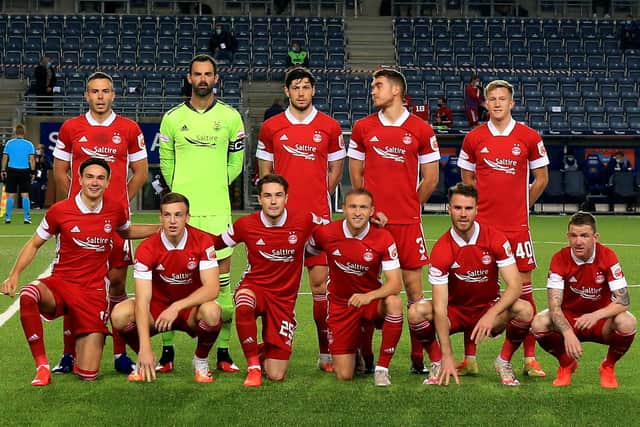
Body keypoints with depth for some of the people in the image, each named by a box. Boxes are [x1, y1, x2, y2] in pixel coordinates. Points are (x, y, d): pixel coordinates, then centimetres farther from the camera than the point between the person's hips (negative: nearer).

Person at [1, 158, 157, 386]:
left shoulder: (116, 209, 1)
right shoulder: (60, 211, -6)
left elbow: (127, 231, 24)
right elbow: (34, 244, 6)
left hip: (94, 291, 1)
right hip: (60, 283, -1)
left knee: (88, 375, -6)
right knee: (28, 295, -39)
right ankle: (42, 366, -24)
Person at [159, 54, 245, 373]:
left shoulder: (230, 116, 7)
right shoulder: (173, 117, 7)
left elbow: (236, 161, 14)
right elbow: (166, 162, 14)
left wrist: (215, 186, 10)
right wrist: (182, 191, 9)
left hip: (218, 210, 0)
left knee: (221, 279, 1)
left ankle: (223, 353, 9)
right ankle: (167, 352, 8)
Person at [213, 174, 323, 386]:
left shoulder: (303, 221, -9)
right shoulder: (246, 225, -7)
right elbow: (215, 243, 9)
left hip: (284, 297, 0)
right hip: (254, 287, 0)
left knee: (276, 375, -5)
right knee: (244, 304, -42)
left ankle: (264, 352, 34)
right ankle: (253, 367, -22)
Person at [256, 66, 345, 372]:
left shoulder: (330, 127, 5)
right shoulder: (271, 127, 6)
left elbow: (335, 171, 13)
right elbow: (265, 172, 14)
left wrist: (318, 196, 7)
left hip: (318, 216, -1)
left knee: (321, 282, -1)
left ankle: (326, 352, 5)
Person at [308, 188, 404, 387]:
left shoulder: (383, 238, -16)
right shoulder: (325, 233, -13)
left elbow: (395, 283, -21)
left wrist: (369, 296, -38)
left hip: (372, 301, 0)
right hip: (340, 305, 0)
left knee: (394, 302, -38)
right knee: (344, 376, -8)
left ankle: (382, 368, -19)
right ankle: (354, 352, 31)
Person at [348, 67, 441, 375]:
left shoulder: (421, 130, 2)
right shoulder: (362, 127, 6)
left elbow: (431, 179, 7)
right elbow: (355, 173, 13)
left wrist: (409, 205, 7)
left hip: (407, 222, -1)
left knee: (413, 286, 1)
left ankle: (419, 357, 7)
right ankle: (364, 356, 9)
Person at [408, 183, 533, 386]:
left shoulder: (495, 239, -14)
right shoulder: (441, 249, -19)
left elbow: (515, 285, -19)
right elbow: (440, 308, -23)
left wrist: (491, 315, -37)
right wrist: (447, 356, -30)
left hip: (490, 310, 1)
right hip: (455, 311, 0)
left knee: (524, 310, -30)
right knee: (417, 312, -29)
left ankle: (504, 361, -3)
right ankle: (438, 362, -2)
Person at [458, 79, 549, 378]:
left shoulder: (530, 137, 1)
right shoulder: (474, 138, 3)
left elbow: (541, 179, 9)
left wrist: (520, 205, 8)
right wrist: (483, 203, 8)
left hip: (516, 226, -1)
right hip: (480, 224, 1)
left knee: (523, 286, 1)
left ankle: (530, 359, 8)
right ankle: (469, 358, 9)